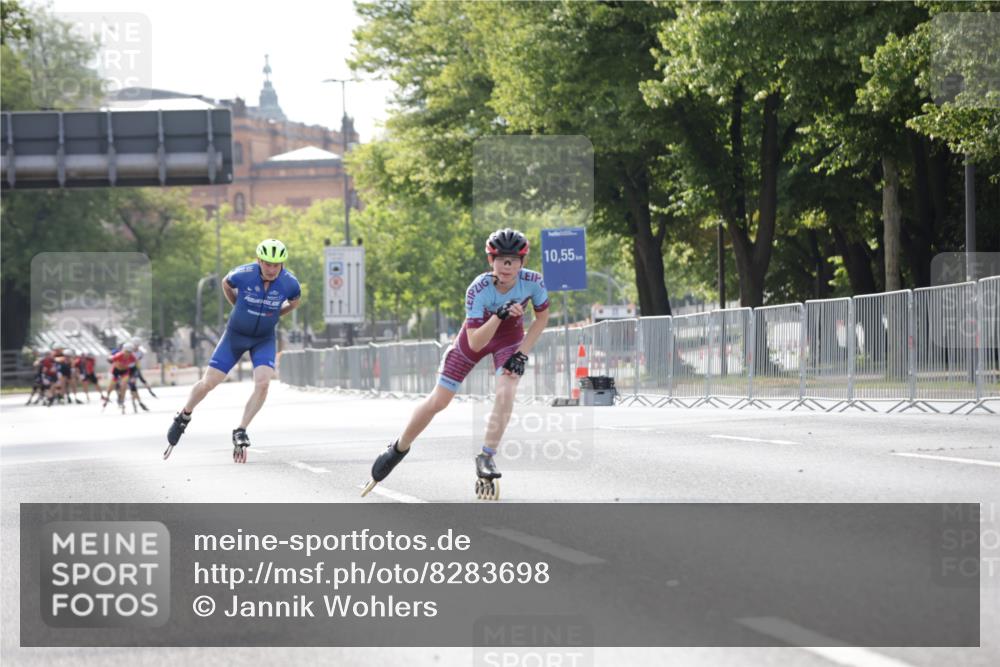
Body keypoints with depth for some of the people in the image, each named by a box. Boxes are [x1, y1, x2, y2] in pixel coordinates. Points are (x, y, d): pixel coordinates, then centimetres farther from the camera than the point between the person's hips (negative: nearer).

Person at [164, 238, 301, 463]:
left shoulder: (289, 283, -19)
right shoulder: (244, 274, -24)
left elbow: (294, 301, 7)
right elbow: (226, 284, 2)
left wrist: (271, 315, 4)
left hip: (264, 339, 1)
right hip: (235, 335, -1)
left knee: (262, 383, -22)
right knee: (208, 383, 0)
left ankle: (240, 432, -6)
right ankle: (184, 417, 27)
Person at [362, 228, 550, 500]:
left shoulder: (533, 282, -29)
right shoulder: (478, 289, -36)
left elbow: (542, 318, -8)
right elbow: (475, 343, -37)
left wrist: (522, 354, -17)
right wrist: (498, 317, -52)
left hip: (510, 338, 1)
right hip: (477, 337, -1)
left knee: (506, 392, -26)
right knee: (437, 401, 3)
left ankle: (486, 457, -12)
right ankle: (398, 449, 25)